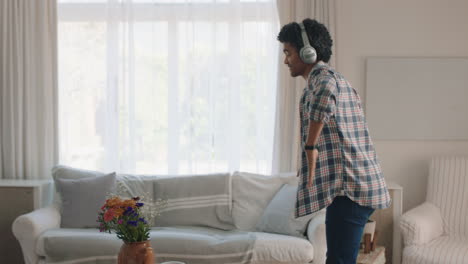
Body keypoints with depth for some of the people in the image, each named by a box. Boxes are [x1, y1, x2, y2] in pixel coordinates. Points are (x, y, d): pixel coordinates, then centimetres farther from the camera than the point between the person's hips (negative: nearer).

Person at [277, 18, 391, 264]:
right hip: (358, 183, 10)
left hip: (349, 186, -10)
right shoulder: (338, 80, 22)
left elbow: (325, 93, -35)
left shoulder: (322, 76, -10)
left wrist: (310, 145, -28)